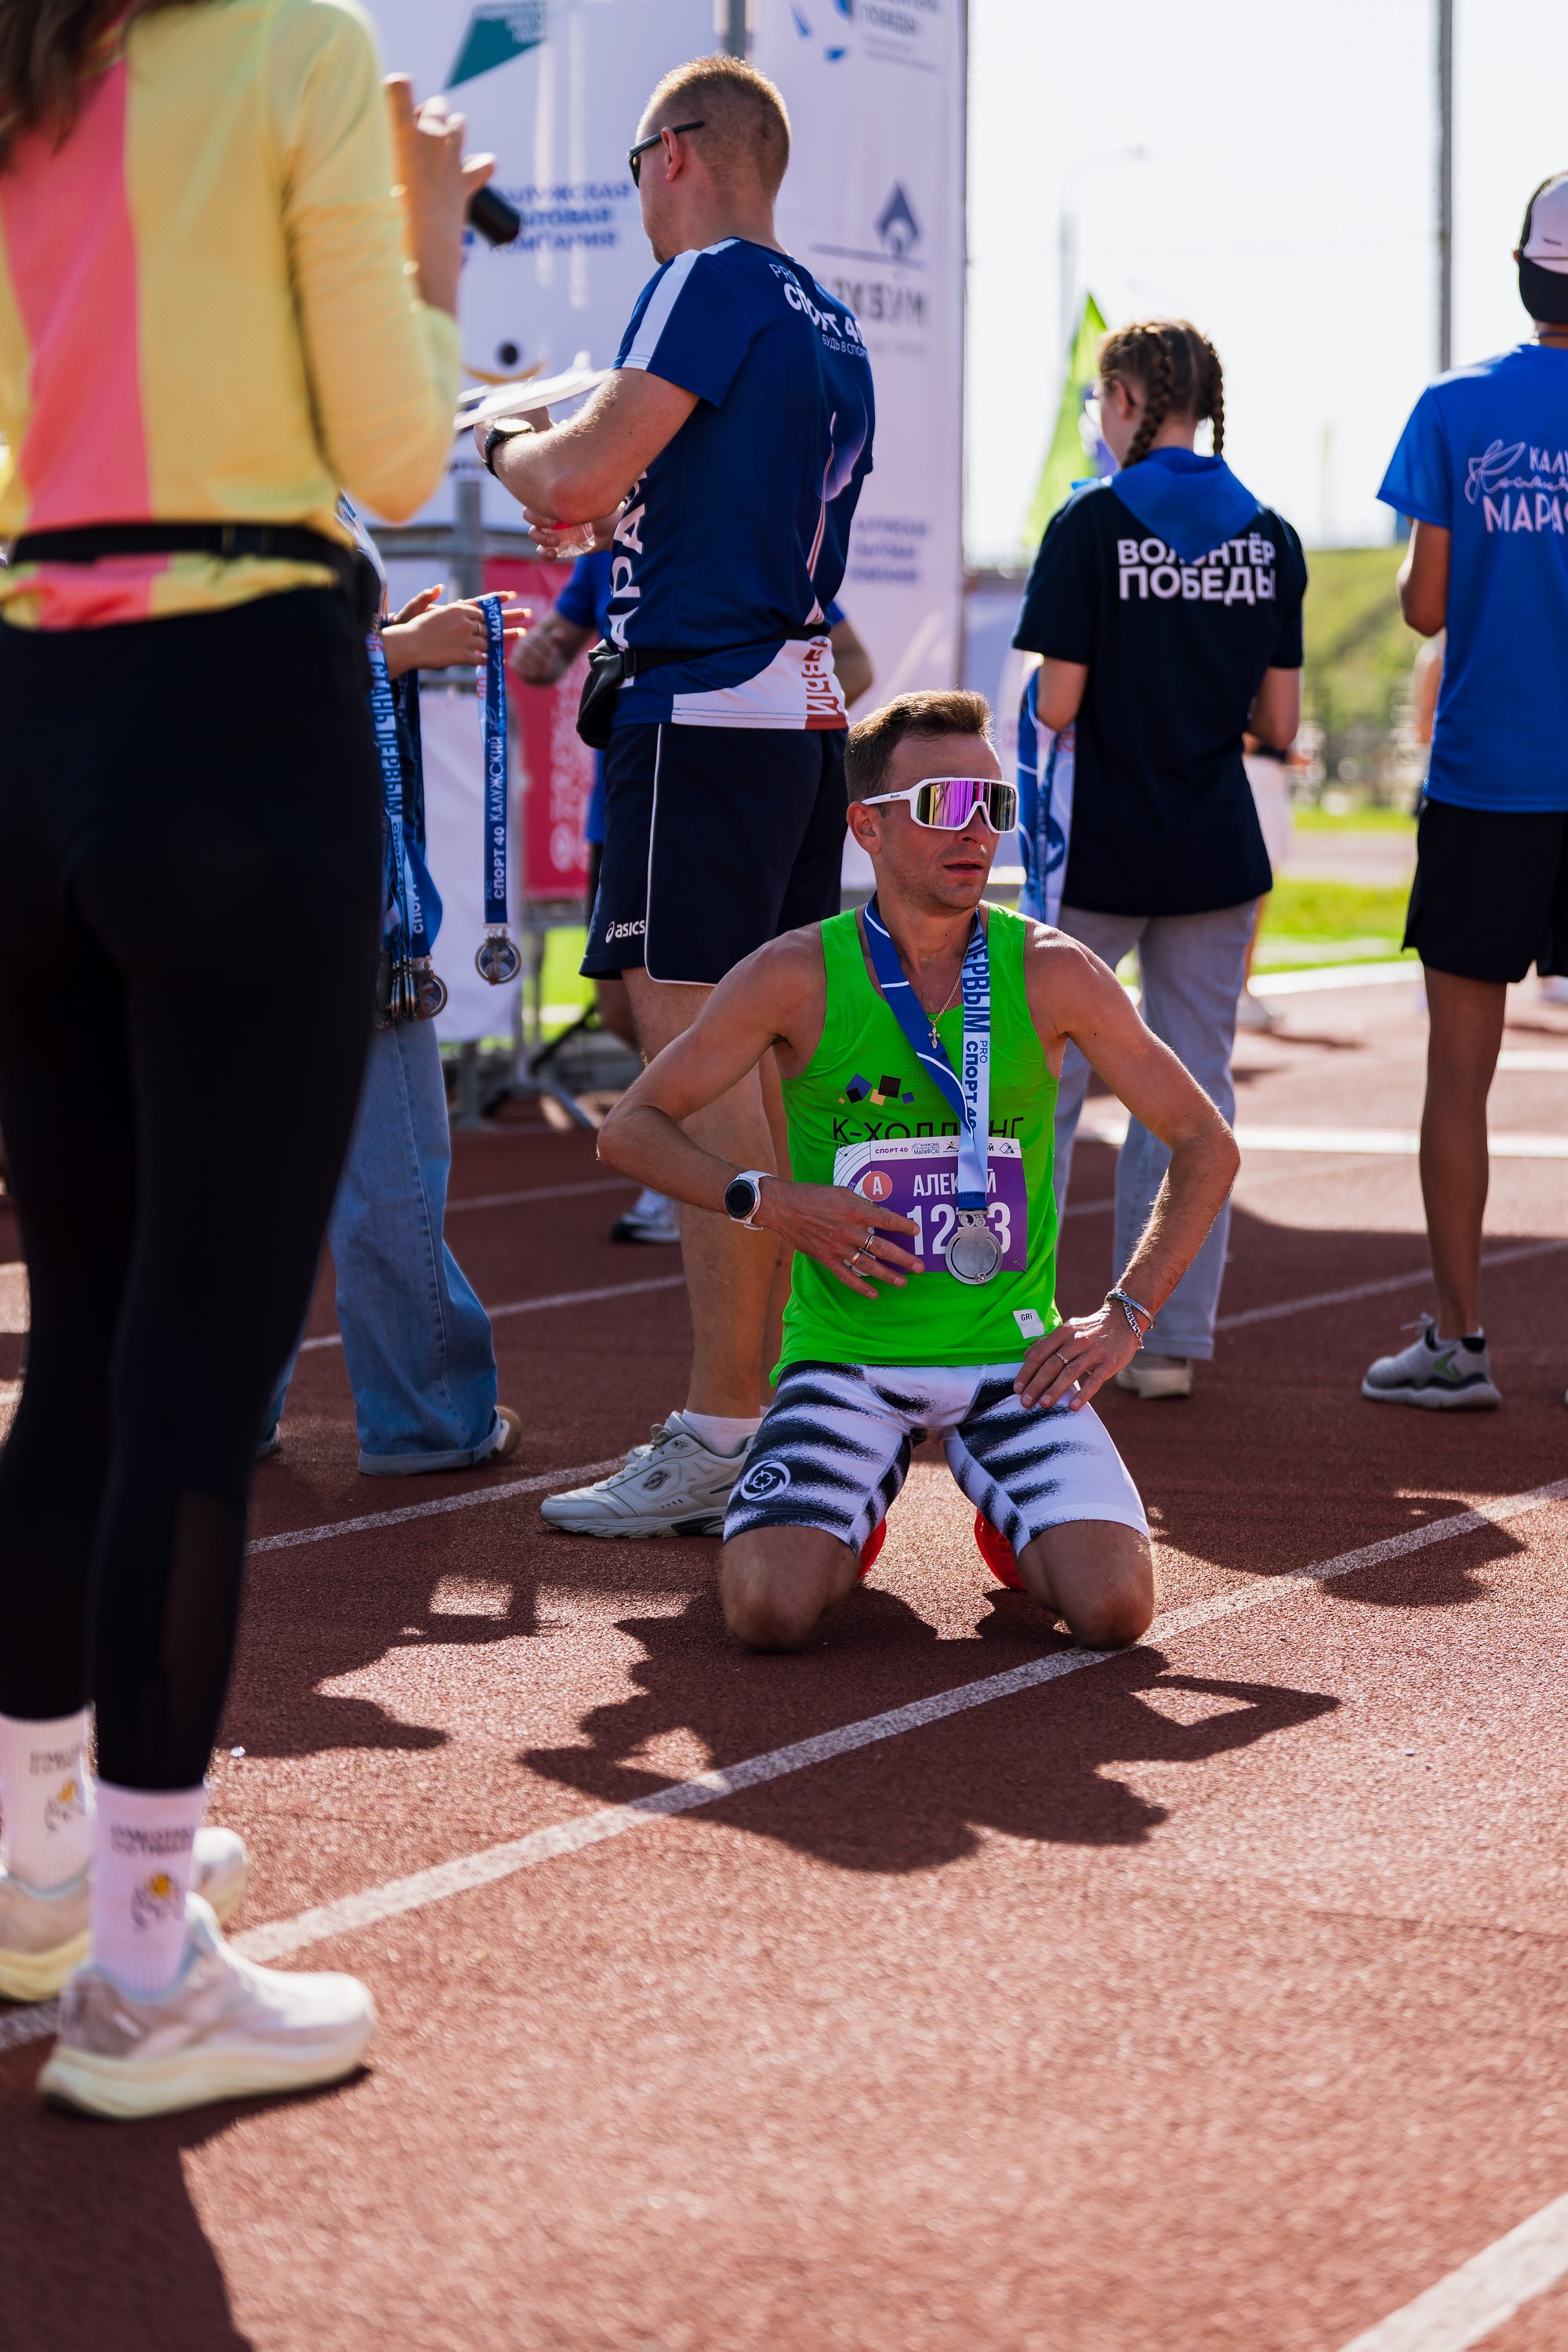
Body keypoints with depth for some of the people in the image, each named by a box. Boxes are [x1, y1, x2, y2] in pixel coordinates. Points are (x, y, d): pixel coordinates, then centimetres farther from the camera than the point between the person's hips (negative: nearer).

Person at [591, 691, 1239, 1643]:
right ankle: (851, 1509, 13)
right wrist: (766, 1202, -12)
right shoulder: (798, 976, -5)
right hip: (846, 1356, -1)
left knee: (1115, 1607, -20)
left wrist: (1127, 1316, -1)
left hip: (1011, 1356, 1)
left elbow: (1206, 1146, 8)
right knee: (771, 1610, -24)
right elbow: (631, 1129, 4)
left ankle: (1012, 1516, 17)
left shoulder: (1052, 973, -2)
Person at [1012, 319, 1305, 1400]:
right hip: (1216, 854, 4)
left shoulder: (1092, 527, -9)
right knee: (1194, 1090, 7)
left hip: (1099, 848, -4)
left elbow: (1055, 707, -12)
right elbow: (1280, 723, 3)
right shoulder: (1271, 538, 4)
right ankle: (1172, 1339, 8)